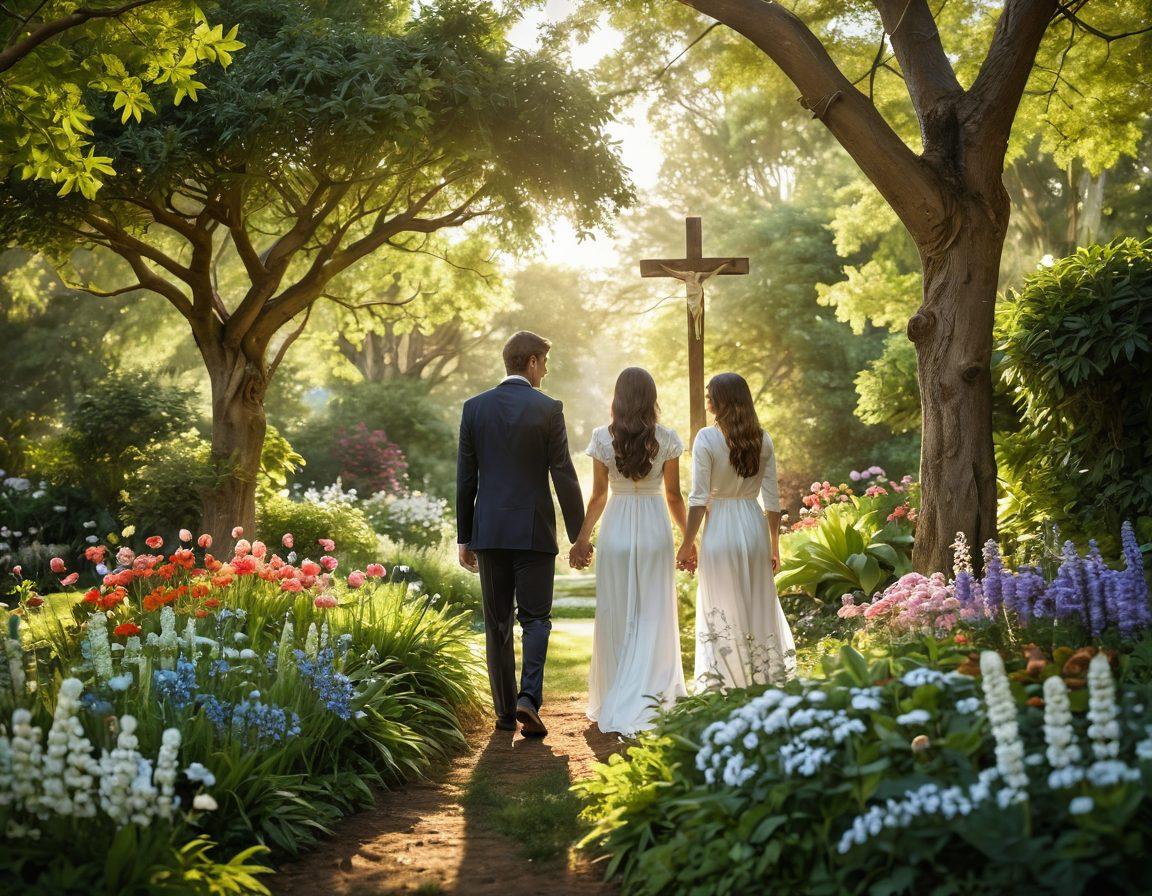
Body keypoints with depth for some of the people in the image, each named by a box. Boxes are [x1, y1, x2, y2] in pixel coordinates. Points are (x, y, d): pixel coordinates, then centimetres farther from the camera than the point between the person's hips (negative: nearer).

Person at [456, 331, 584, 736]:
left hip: (489, 532, 3)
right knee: (535, 619, 5)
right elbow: (564, 477, -6)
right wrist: (579, 535, 1)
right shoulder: (548, 409, -6)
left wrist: (464, 537, 11)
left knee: (498, 624, 10)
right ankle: (528, 698, -12)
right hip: (534, 532, -3)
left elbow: (465, 478, 4)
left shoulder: (474, 407, 3)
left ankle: (505, 711, 13)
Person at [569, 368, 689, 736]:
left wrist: (582, 539, 11)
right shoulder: (667, 439, -4)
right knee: (653, 616, 6)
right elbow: (673, 495, 1)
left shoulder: (603, 438, -4)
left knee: (616, 615, 10)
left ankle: (611, 699, 17)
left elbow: (598, 496, 0)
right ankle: (646, 698, 2)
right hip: (655, 529, 0)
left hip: (616, 529, 0)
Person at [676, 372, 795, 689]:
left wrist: (687, 545, -4)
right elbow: (772, 499, 3)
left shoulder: (707, 438, -9)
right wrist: (774, 546, 12)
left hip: (719, 531, -4)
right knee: (759, 611, 12)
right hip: (755, 529, 4)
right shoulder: (762, 438, 2)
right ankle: (767, 684, 18)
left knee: (721, 615, 5)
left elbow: (698, 499, -12)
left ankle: (722, 686, 8)